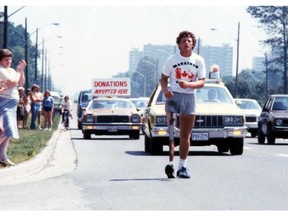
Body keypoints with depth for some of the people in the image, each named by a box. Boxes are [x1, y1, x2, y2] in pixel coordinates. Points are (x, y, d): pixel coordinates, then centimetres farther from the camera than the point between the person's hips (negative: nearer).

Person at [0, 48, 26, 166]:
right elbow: (12, 82, -21)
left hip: (12, 103, 9)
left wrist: (21, 70, 3)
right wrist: (18, 71, -8)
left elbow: (21, 83, 15)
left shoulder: (11, 70, 15)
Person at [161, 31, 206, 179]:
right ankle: (170, 163, -13)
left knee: (185, 136, 6)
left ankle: (182, 167, 13)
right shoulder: (172, 60, 1)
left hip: (190, 97, 2)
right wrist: (165, 90, -15)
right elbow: (163, 79, 6)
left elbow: (202, 82, -1)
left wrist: (188, 84, -21)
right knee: (170, 132, -13)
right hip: (173, 96, -2)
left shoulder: (199, 61, 4)